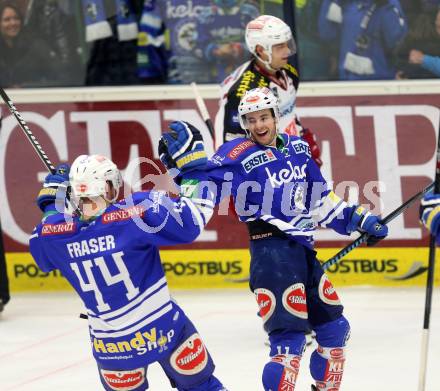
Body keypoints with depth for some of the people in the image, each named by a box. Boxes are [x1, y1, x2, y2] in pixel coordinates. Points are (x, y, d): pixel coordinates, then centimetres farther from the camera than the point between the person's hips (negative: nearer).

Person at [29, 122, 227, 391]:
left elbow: (43, 253, 18)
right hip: (162, 329, -3)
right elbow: (192, 218, -16)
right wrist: (191, 160, -9)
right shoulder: (136, 212, -18)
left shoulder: (55, 234, -6)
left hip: (111, 345, 3)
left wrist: (51, 202, 27)